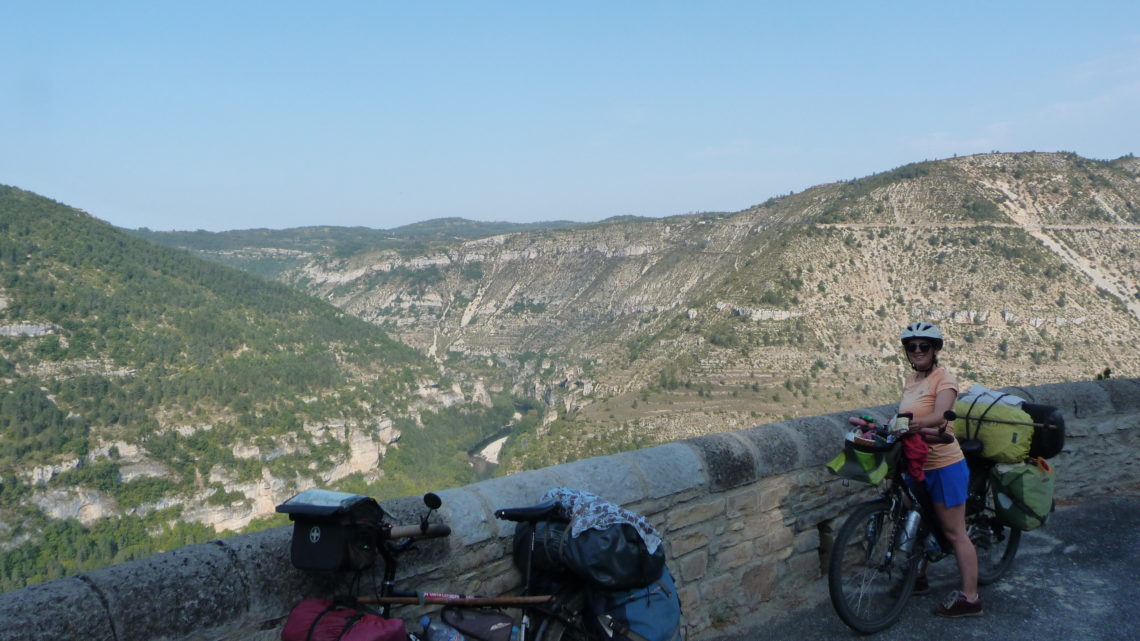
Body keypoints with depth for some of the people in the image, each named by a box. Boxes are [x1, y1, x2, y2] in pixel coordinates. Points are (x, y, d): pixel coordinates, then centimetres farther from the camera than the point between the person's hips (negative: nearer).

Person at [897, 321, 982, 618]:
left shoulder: (944, 379, -12)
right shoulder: (909, 382, 10)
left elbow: (939, 416, -28)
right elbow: (906, 418, 5)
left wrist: (914, 423, -44)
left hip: (944, 465, -8)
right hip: (917, 465, 8)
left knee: (954, 532, -2)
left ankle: (969, 598, 6)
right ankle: (918, 578, 35)